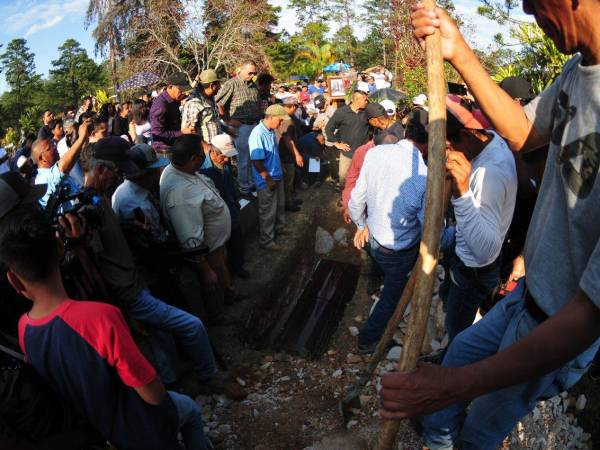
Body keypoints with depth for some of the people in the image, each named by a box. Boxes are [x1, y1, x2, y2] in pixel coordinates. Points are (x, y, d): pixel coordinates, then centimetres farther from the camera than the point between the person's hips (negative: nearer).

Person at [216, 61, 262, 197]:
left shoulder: (254, 86, 14)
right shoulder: (231, 84, -8)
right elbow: (218, 103, -13)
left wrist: (260, 119, 16)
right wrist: (227, 120, -10)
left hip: (256, 125, 6)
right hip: (242, 126, -6)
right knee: (244, 160, -1)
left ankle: (254, 183, 25)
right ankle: (244, 189, 11)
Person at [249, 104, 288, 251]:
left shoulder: (271, 131, 2)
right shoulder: (257, 134, -25)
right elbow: (257, 161, -25)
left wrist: (280, 169, 20)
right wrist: (268, 179, -20)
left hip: (277, 176, 9)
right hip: (267, 181, -9)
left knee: (280, 205, 24)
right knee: (268, 211, 5)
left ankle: (280, 228, 44)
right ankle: (266, 240, 19)